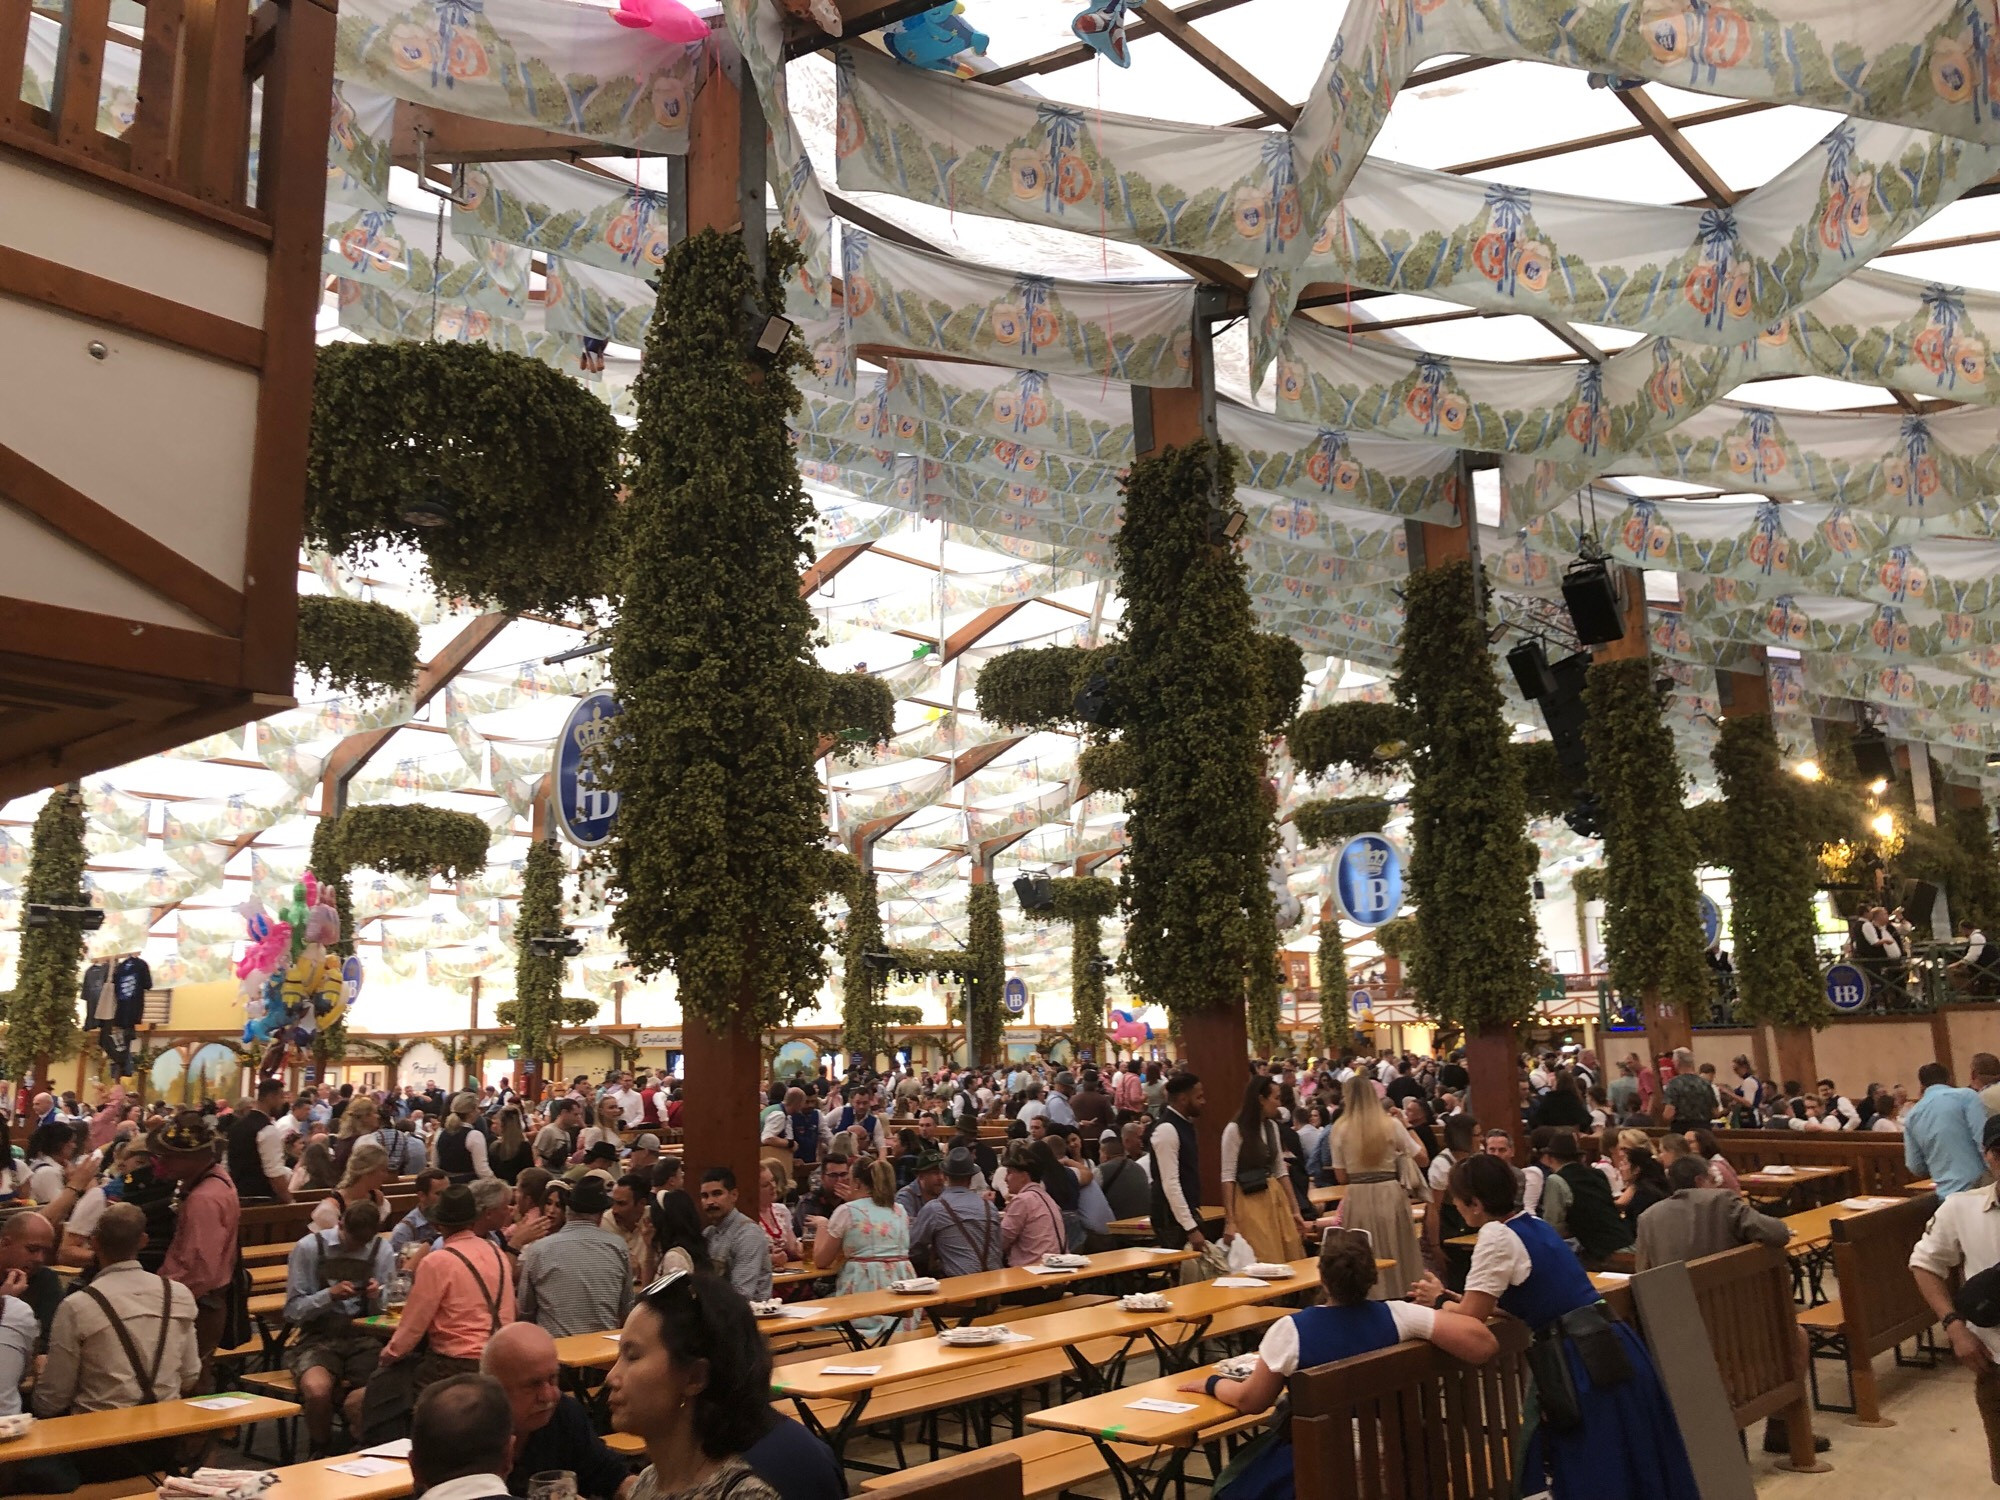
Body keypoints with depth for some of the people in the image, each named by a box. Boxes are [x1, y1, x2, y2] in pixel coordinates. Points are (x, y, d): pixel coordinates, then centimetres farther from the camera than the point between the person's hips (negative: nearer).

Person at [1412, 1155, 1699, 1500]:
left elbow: (1470, 1317, -12)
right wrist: (1453, 1298, 21)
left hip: (1585, 1360, -9)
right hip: (1612, 1348, 9)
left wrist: (1440, 1301, 7)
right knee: (1628, 1468, 20)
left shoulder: (1497, 1237, -13)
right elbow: (1500, 1303, 22)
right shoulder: (1532, 1223, 13)